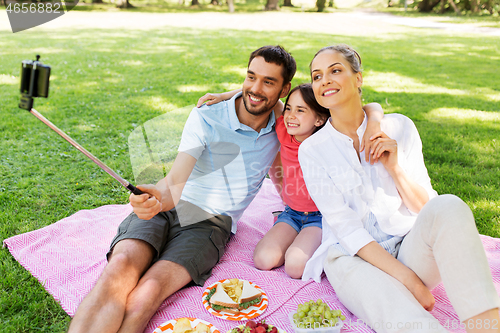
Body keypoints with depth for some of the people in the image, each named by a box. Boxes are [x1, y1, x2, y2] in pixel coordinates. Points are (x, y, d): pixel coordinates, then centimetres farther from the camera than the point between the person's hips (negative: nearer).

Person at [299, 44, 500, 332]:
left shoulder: (398, 127, 2)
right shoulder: (312, 150, -2)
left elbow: (425, 206, 4)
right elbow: (345, 227, -9)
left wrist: (395, 167, -14)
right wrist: (408, 279, -17)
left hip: (408, 248, 4)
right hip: (353, 256, -3)